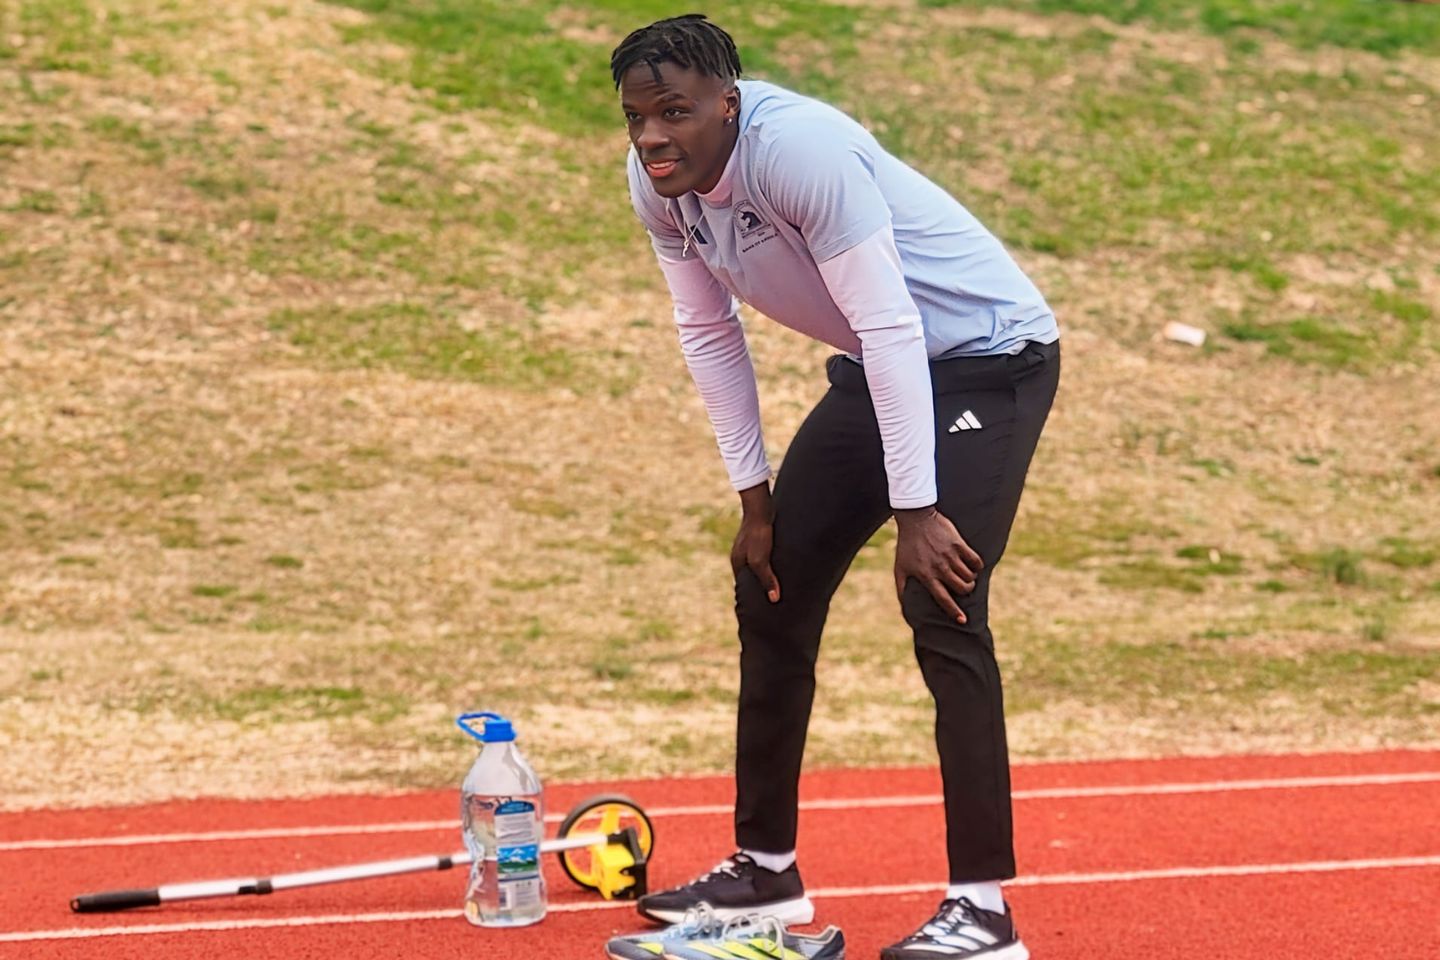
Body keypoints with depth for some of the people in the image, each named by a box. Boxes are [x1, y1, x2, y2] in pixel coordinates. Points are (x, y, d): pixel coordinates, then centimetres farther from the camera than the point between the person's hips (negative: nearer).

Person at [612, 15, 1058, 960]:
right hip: (877, 371, 9)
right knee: (771, 586, 9)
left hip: (988, 356, -9)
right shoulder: (659, 182, -6)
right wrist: (755, 499, 4)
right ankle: (765, 869, 22)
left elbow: (890, 329, -30)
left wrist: (915, 515, -29)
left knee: (942, 611, -19)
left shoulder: (802, 151, -31)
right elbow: (709, 332, 5)